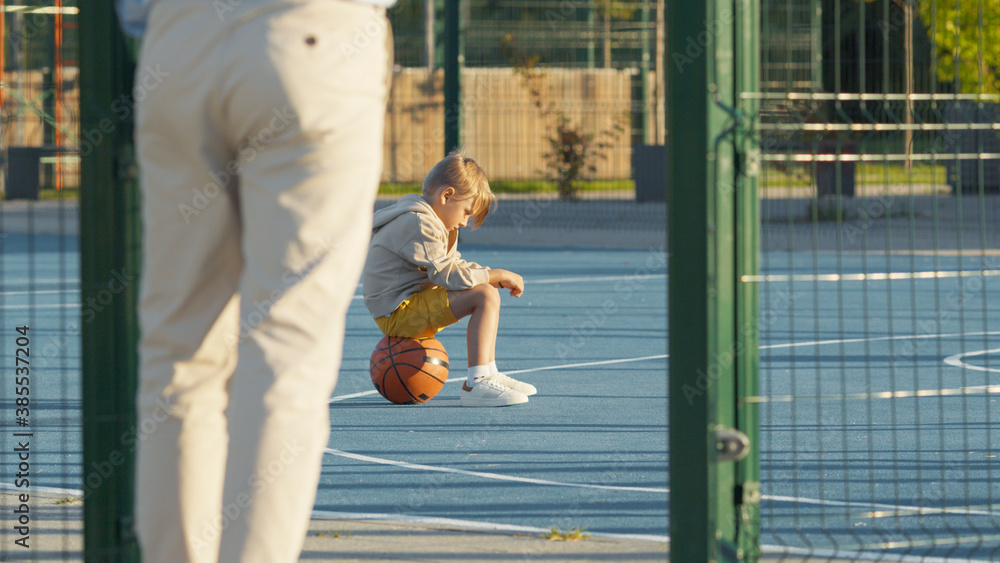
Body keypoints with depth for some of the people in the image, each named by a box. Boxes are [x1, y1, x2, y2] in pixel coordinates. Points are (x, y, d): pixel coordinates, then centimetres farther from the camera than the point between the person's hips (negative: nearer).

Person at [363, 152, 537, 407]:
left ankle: (489, 374, 20)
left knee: (488, 291, 22)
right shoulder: (417, 224, -19)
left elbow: (454, 265, 21)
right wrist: (499, 276, -16)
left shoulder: (429, 221, 17)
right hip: (398, 313, -11)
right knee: (485, 296, -23)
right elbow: (447, 275, -23)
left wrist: (497, 277, 6)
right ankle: (476, 385, -31)